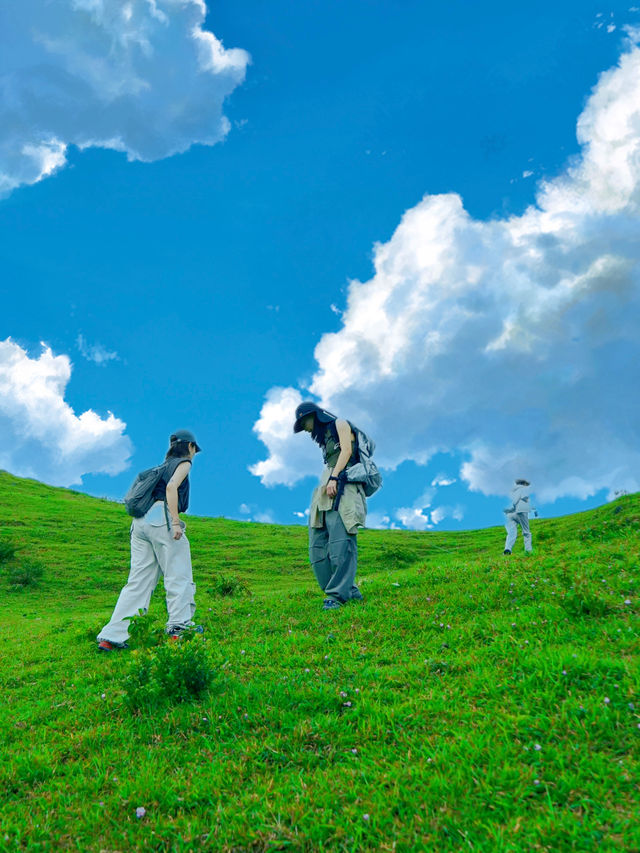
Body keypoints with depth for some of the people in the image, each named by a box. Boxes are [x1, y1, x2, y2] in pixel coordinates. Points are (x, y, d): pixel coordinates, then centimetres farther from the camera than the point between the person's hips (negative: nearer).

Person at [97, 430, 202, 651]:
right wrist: (175, 522, -18)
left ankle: (112, 636, 2)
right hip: (161, 518, -8)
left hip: (140, 521, 8)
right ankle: (179, 626, -4)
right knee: (179, 575, -1)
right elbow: (171, 487, -12)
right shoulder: (184, 463, 7)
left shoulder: (163, 465, 30)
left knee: (139, 580, 5)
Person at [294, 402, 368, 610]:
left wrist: (333, 478, -16)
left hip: (343, 487, -8)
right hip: (325, 492, 8)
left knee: (340, 542, -17)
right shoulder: (325, 439, 31)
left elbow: (346, 450, -5)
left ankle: (337, 595, -19)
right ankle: (349, 590, -3)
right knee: (318, 546, -4)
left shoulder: (340, 424, 11)